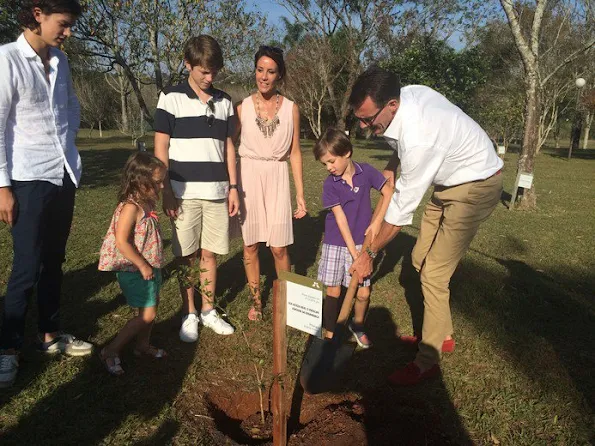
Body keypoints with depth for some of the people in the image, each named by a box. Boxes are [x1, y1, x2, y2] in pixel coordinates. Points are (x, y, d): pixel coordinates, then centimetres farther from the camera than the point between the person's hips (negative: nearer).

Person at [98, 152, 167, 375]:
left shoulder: (146, 203, 5)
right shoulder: (131, 207, -23)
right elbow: (121, 242, -27)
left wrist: (150, 265, 14)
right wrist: (142, 265, -22)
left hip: (148, 267, 9)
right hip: (134, 271, -9)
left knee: (151, 308, 19)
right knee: (147, 314, -5)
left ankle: (143, 345, 38)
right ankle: (111, 351, 8)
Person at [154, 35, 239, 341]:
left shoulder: (224, 101, 10)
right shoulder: (171, 97, -1)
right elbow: (160, 148, -2)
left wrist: (233, 187, 8)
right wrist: (166, 191, -8)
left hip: (217, 192, 3)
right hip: (184, 193, -3)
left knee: (209, 253, 9)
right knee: (186, 257, 5)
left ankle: (208, 311, 23)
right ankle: (189, 315, 19)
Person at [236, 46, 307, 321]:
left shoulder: (291, 109, 2)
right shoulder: (243, 107, 1)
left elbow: (295, 153, 5)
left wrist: (300, 194, 3)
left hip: (277, 177, 0)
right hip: (247, 177, 0)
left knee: (279, 248, -2)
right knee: (250, 244, 6)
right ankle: (256, 300, 25)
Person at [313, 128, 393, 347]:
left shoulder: (366, 172, -7)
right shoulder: (330, 184, -9)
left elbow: (388, 192, 5)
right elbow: (340, 218, -13)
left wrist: (376, 222, -5)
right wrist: (353, 252, -16)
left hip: (361, 242, 1)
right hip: (336, 243, -1)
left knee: (363, 293, 3)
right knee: (333, 291, 3)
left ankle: (357, 326, 31)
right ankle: (329, 333, 21)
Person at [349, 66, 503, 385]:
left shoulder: (418, 139, -37)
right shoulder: (407, 93, -12)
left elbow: (402, 210, -27)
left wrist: (370, 254, -17)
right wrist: (392, 165, 1)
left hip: (476, 188, -9)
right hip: (449, 182, 10)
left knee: (433, 273, -11)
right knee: (420, 259, 12)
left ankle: (427, 362, 4)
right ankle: (442, 335, 28)